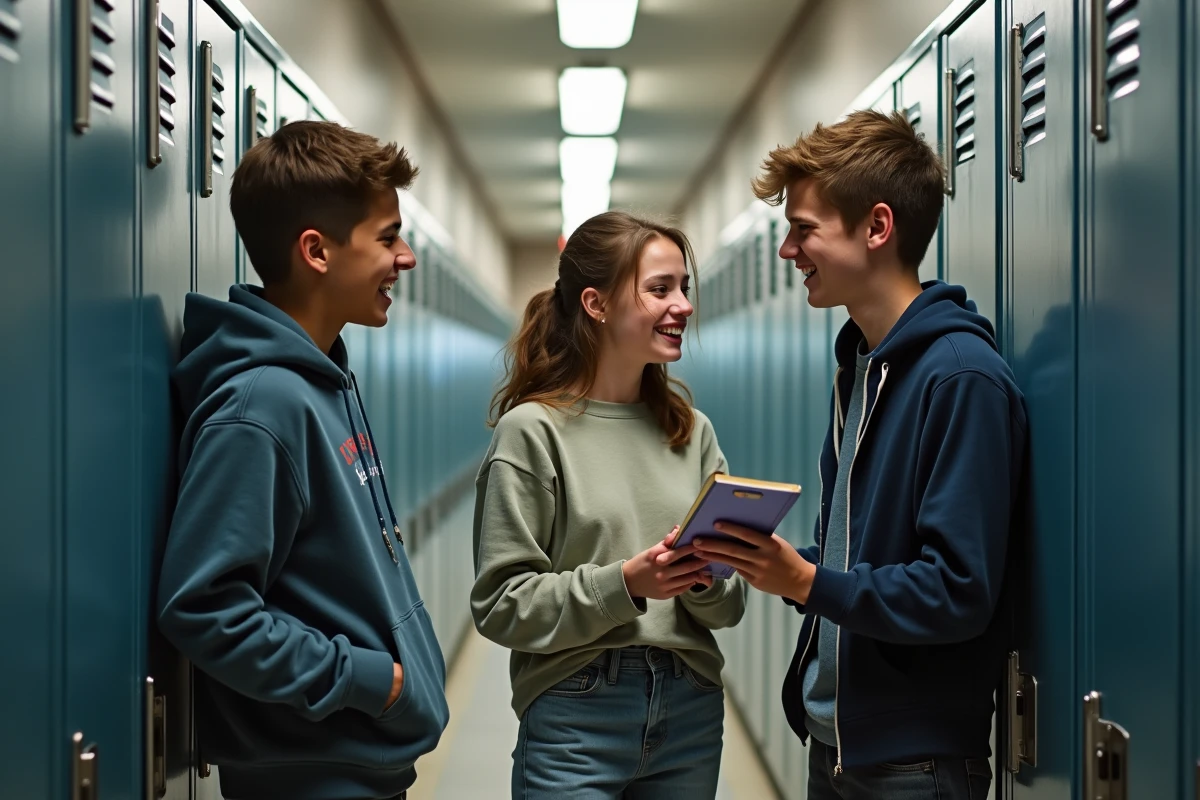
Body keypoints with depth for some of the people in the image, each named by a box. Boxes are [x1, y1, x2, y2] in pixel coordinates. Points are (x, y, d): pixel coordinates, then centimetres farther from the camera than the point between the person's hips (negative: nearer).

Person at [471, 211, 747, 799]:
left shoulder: (693, 431, 8)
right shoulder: (533, 430, -7)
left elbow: (728, 606, 9)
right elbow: (501, 605, -11)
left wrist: (705, 579, -12)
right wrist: (622, 584, -21)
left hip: (690, 711, 5)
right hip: (576, 717, -4)